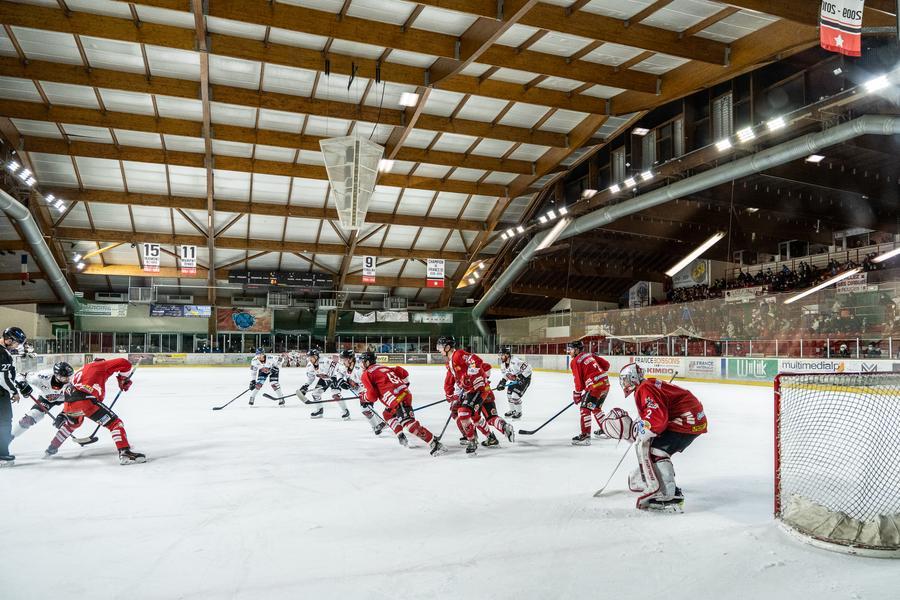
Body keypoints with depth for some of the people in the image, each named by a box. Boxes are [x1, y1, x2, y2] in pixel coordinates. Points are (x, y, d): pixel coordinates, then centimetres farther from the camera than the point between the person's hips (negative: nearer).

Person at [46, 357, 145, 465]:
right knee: (115, 423, -6)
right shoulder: (101, 365, 14)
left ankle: (51, 448, 50)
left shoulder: (82, 370, 34)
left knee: (73, 423, 41)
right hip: (85, 400, -8)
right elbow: (124, 363, 0)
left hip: (68, 404, 8)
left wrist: (63, 414, 39)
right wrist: (124, 380, 16)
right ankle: (125, 453, -22)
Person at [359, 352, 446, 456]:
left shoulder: (367, 374, 3)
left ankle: (436, 444, -24)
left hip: (398, 400, -10)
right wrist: (404, 385, 37)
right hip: (405, 393, 10)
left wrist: (364, 397, 18)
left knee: (410, 424, -17)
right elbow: (403, 372, 25)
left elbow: (373, 396, -2)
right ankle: (401, 438, 22)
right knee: (388, 414, 30)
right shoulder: (384, 367, 25)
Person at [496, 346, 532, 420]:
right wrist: (502, 382, -4)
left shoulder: (515, 361, -33)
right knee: (509, 394, 9)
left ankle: (518, 412, 6)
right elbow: (505, 374, 10)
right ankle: (512, 411, 29)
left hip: (525, 378, -9)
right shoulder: (503, 364, -4)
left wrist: (522, 377, -35)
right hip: (514, 380, 9)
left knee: (515, 395, -15)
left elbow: (528, 368, -33)